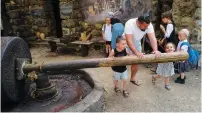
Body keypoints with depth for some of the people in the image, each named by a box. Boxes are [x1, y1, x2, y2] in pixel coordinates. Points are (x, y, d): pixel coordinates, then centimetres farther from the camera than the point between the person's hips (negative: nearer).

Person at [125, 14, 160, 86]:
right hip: (127, 43, -4)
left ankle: (133, 78, 30)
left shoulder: (148, 25, -25)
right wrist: (136, 53, -51)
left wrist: (155, 50, -45)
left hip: (137, 43, 5)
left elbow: (152, 38, -29)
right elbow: (129, 41, -43)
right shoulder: (130, 24, -38)